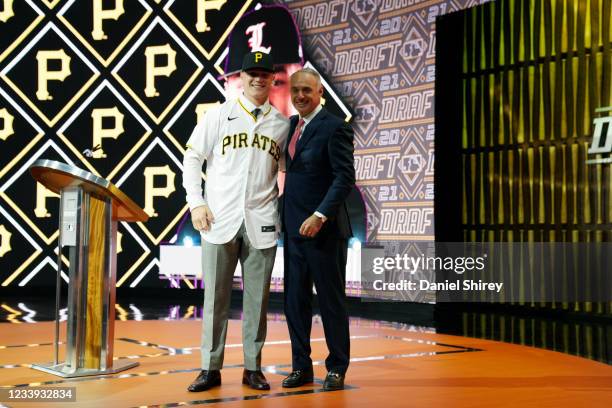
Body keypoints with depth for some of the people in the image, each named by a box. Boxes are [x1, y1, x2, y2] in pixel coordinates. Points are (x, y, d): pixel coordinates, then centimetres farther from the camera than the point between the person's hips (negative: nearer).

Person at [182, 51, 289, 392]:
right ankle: (211, 368, 11)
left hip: (262, 223, 1)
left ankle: (253, 367, 15)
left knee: (257, 297, 5)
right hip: (220, 220, -1)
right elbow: (193, 158, 5)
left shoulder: (283, 124, 9)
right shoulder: (219, 115, 5)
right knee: (216, 297, 3)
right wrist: (196, 203, -4)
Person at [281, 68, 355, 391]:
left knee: (331, 301, 4)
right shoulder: (291, 125, 13)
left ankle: (337, 368, 16)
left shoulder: (335, 128, -10)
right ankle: (301, 366, 21)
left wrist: (320, 216, -24)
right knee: (295, 300, 10)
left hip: (324, 228, -7)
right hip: (293, 228, 7)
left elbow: (345, 178, -16)